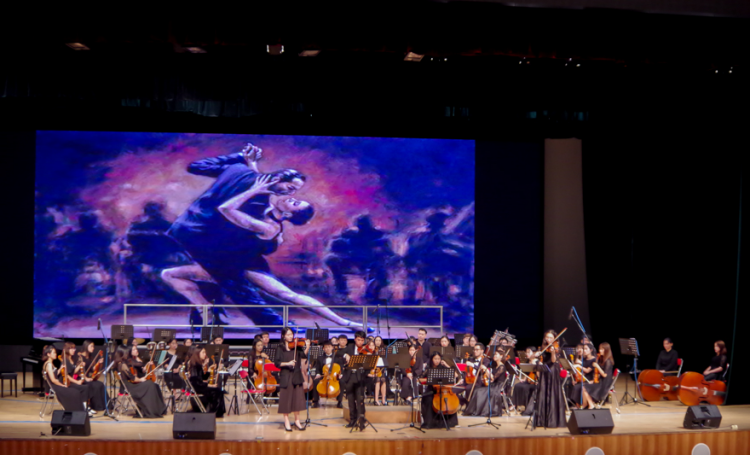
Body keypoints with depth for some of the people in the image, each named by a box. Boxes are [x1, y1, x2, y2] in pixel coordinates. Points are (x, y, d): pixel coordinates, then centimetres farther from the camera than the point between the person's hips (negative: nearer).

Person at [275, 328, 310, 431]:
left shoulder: (296, 347, 5)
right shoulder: (280, 349, 1)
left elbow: (304, 355, -11)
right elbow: (277, 363, -5)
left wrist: (307, 347, -28)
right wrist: (287, 363, -20)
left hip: (296, 375, 2)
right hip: (285, 376, -2)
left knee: (297, 397, 3)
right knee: (286, 398, 0)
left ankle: (297, 421, 14)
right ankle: (286, 422, 10)